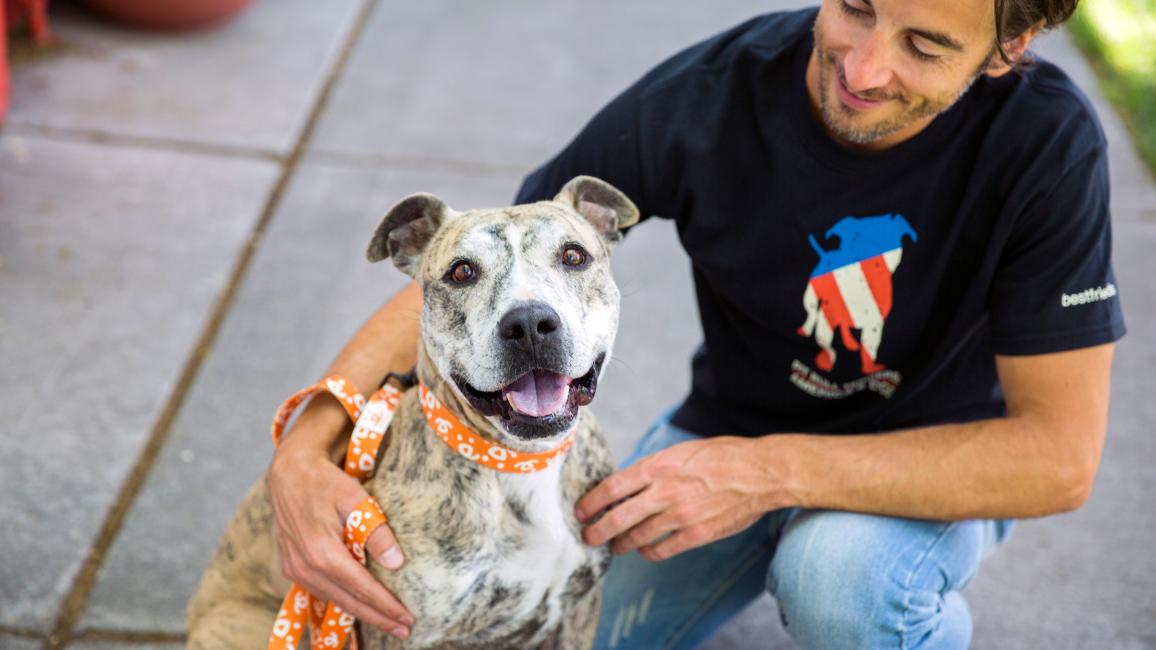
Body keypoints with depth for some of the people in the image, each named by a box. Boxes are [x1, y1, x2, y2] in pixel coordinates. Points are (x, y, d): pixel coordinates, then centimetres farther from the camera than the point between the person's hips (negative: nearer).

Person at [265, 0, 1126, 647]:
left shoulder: (1044, 142, -28)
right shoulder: (707, 97, -24)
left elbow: (1059, 453, -26)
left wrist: (774, 472, -35)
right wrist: (308, 443, -34)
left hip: (941, 460, -2)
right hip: (735, 426, 2)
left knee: (839, 569, -34)